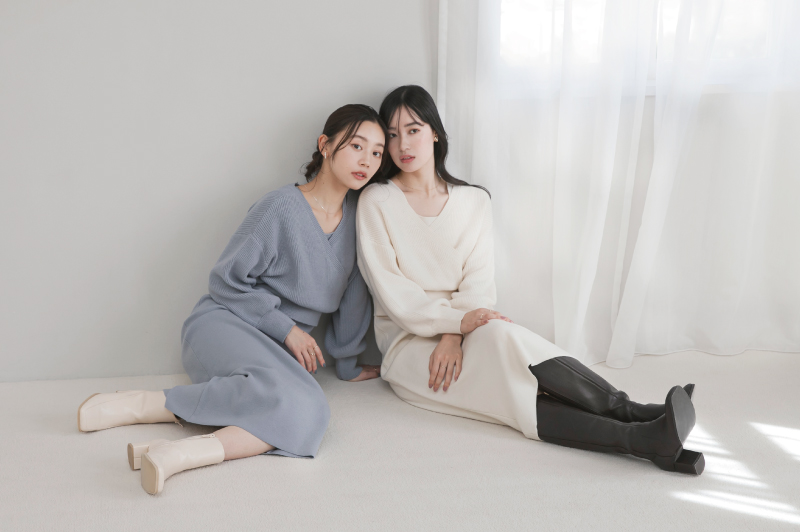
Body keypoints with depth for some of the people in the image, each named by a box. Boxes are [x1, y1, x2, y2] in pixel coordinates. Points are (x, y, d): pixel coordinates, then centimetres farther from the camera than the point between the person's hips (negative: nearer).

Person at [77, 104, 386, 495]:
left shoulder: (358, 215, 8)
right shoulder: (283, 207, -9)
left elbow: (354, 295, 17)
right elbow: (227, 280, -5)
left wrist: (347, 364, 19)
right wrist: (285, 327, -8)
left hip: (277, 348, 5)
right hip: (225, 323, -5)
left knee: (309, 419, -31)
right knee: (290, 398, -39)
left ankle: (179, 453, -38)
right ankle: (141, 404, -31)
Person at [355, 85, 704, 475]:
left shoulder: (473, 201, 12)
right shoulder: (376, 202, 2)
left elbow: (478, 282, 2)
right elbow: (391, 291, -7)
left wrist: (453, 338, -17)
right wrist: (457, 321, -21)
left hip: (461, 335, 3)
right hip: (408, 342, -3)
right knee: (499, 336, -33)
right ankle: (634, 429, -45)